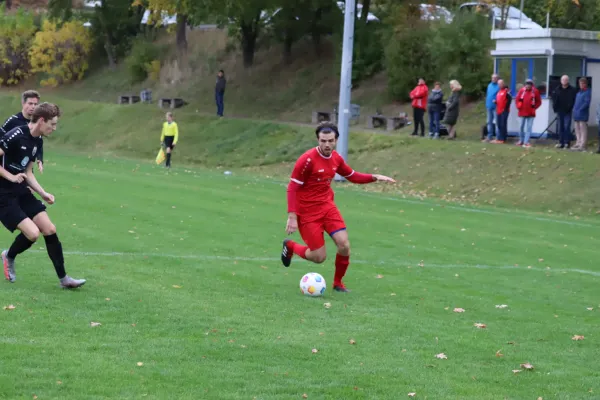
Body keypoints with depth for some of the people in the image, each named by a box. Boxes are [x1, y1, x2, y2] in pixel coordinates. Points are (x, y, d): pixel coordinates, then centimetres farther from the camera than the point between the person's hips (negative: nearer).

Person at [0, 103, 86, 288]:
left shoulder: (37, 141, 7)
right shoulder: (16, 136, -21)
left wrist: (43, 193, 5)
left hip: (21, 192, 9)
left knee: (50, 230, 1)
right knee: (33, 233, -18)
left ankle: (63, 278, 11)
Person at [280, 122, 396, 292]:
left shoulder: (336, 159, -1)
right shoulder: (307, 160, -21)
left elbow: (352, 176, 16)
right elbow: (292, 188, -18)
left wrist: (374, 177, 0)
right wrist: (292, 216, -25)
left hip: (327, 206, 6)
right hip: (308, 212, -6)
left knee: (344, 245, -10)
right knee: (319, 257, -4)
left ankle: (338, 283, 13)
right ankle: (290, 246, 26)